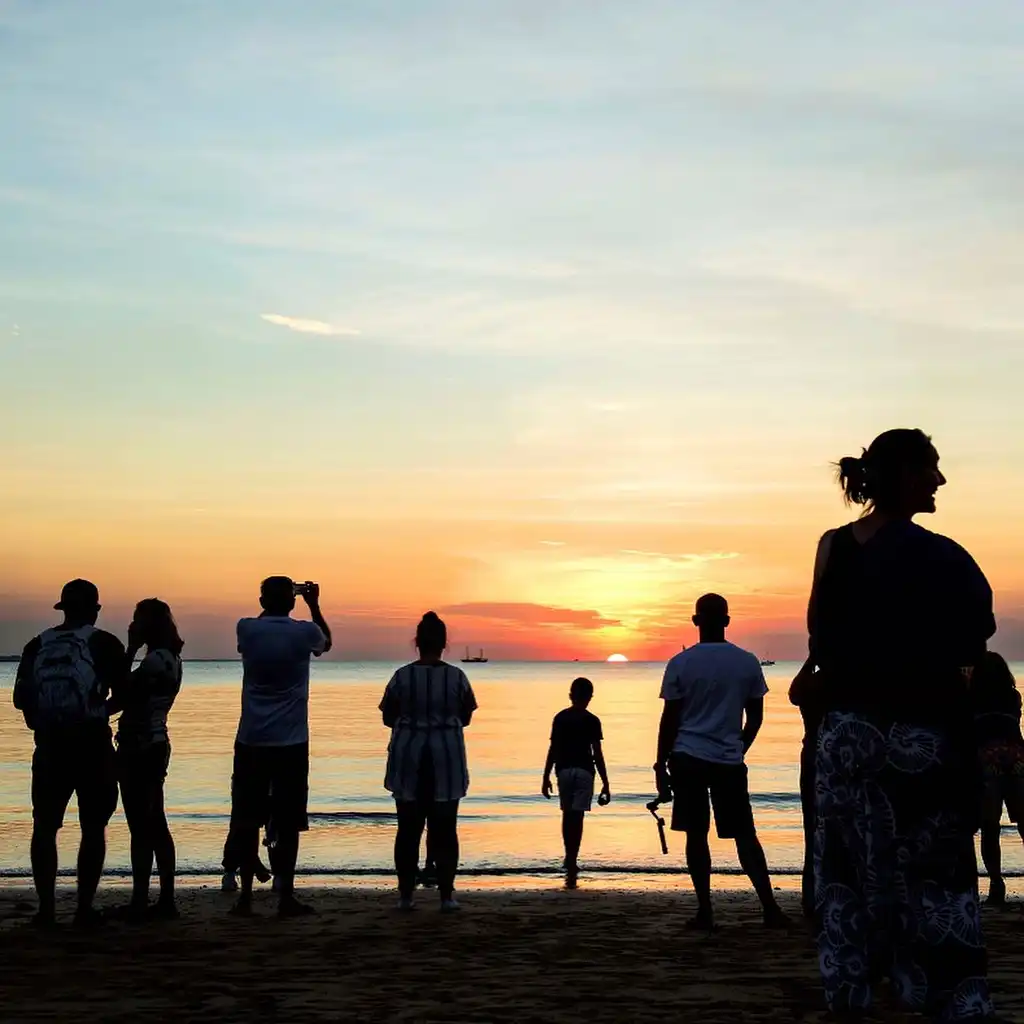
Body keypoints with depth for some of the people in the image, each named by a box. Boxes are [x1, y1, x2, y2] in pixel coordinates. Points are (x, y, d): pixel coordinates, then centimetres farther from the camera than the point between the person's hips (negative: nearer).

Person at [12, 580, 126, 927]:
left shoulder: (38, 645, 7)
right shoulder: (103, 643, -3)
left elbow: (21, 698, 10)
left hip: (50, 746, 3)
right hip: (92, 745, -3)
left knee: (45, 827, 11)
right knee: (93, 828, 5)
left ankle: (46, 907, 9)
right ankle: (84, 907, 3)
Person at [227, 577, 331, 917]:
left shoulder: (247, 630, -2)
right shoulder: (304, 632, -5)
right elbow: (326, 642, 20)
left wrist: (274, 600, 32)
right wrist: (314, 604, 28)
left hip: (251, 741, 2)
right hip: (291, 742, -2)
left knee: (248, 820, 7)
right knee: (287, 823, 2)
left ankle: (246, 895, 10)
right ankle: (286, 897, 3)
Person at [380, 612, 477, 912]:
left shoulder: (402, 676, -5)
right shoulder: (457, 677, -4)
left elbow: (388, 718, 3)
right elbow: (465, 717, 7)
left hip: (408, 759, 0)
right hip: (446, 759, 0)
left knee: (408, 829, 7)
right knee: (444, 829, 5)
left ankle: (406, 894, 8)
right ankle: (447, 895, 4)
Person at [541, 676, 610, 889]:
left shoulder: (560, 718, 3)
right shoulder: (592, 721, -3)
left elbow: (553, 749, 1)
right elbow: (597, 754, -6)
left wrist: (546, 777, 9)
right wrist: (605, 783, -2)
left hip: (564, 770, 2)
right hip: (584, 771, -2)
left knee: (567, 814, 15)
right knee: (577, 816, -4)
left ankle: (570, 859, 20)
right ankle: (571, 863, -12)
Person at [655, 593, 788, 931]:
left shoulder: (681, 663, -4)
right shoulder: (748, 663, 2)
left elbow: (670, 719, -3)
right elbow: (755, 717, 9)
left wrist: (661, 765, 4)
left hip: (688, 759, -1)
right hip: (730, 762, 1)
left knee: (696, 834, 5)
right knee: (745, 834, 7)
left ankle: (705, 912, 3)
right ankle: (770, 908, 0)